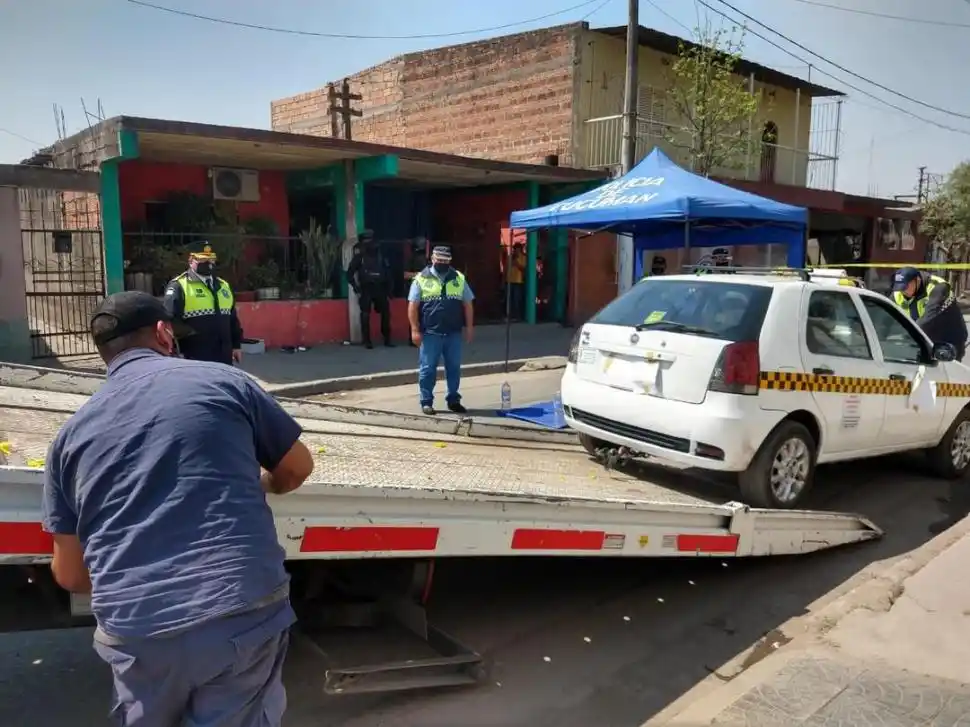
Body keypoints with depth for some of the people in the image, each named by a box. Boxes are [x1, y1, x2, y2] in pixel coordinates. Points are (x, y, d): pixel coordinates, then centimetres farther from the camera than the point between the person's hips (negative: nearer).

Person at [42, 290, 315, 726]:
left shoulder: (71, 434, 10)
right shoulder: (223, 380, 4)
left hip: (135, 631, 3)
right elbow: (298, 467, 16)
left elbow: (69, 574, 15)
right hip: (244, 614, -3)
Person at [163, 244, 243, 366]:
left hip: (223, 357, 7)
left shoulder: (223, 285, 16)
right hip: (196, 358, -7)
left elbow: (233, 319, 20)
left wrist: (236, 345, 16)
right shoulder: (179, 287, -6)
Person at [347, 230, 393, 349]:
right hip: (365, 290, -3)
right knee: (365, 315, -3)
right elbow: (350, 274, 2)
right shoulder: (359, 257, 1)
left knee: (385, 313, 2)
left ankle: (387, 339, 12)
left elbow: (387, 272, 11)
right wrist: (356, 288, -5)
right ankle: (367, 341, 4)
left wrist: (388, 290, 5)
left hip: (379, 289, 3)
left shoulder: (379, 255, 8)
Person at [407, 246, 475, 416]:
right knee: (427, 369, 3)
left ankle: (454, 400, 21)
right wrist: (415, 330, -9)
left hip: (453, 334, 3)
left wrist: (469, 327, 4)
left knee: (454, 368, 9)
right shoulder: (422, 279, -1)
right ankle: (426, 402, 13)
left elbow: (467, 304, 10)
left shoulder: (459, 278, 8)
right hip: (430, 334, -3)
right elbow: (413, 306, -4)